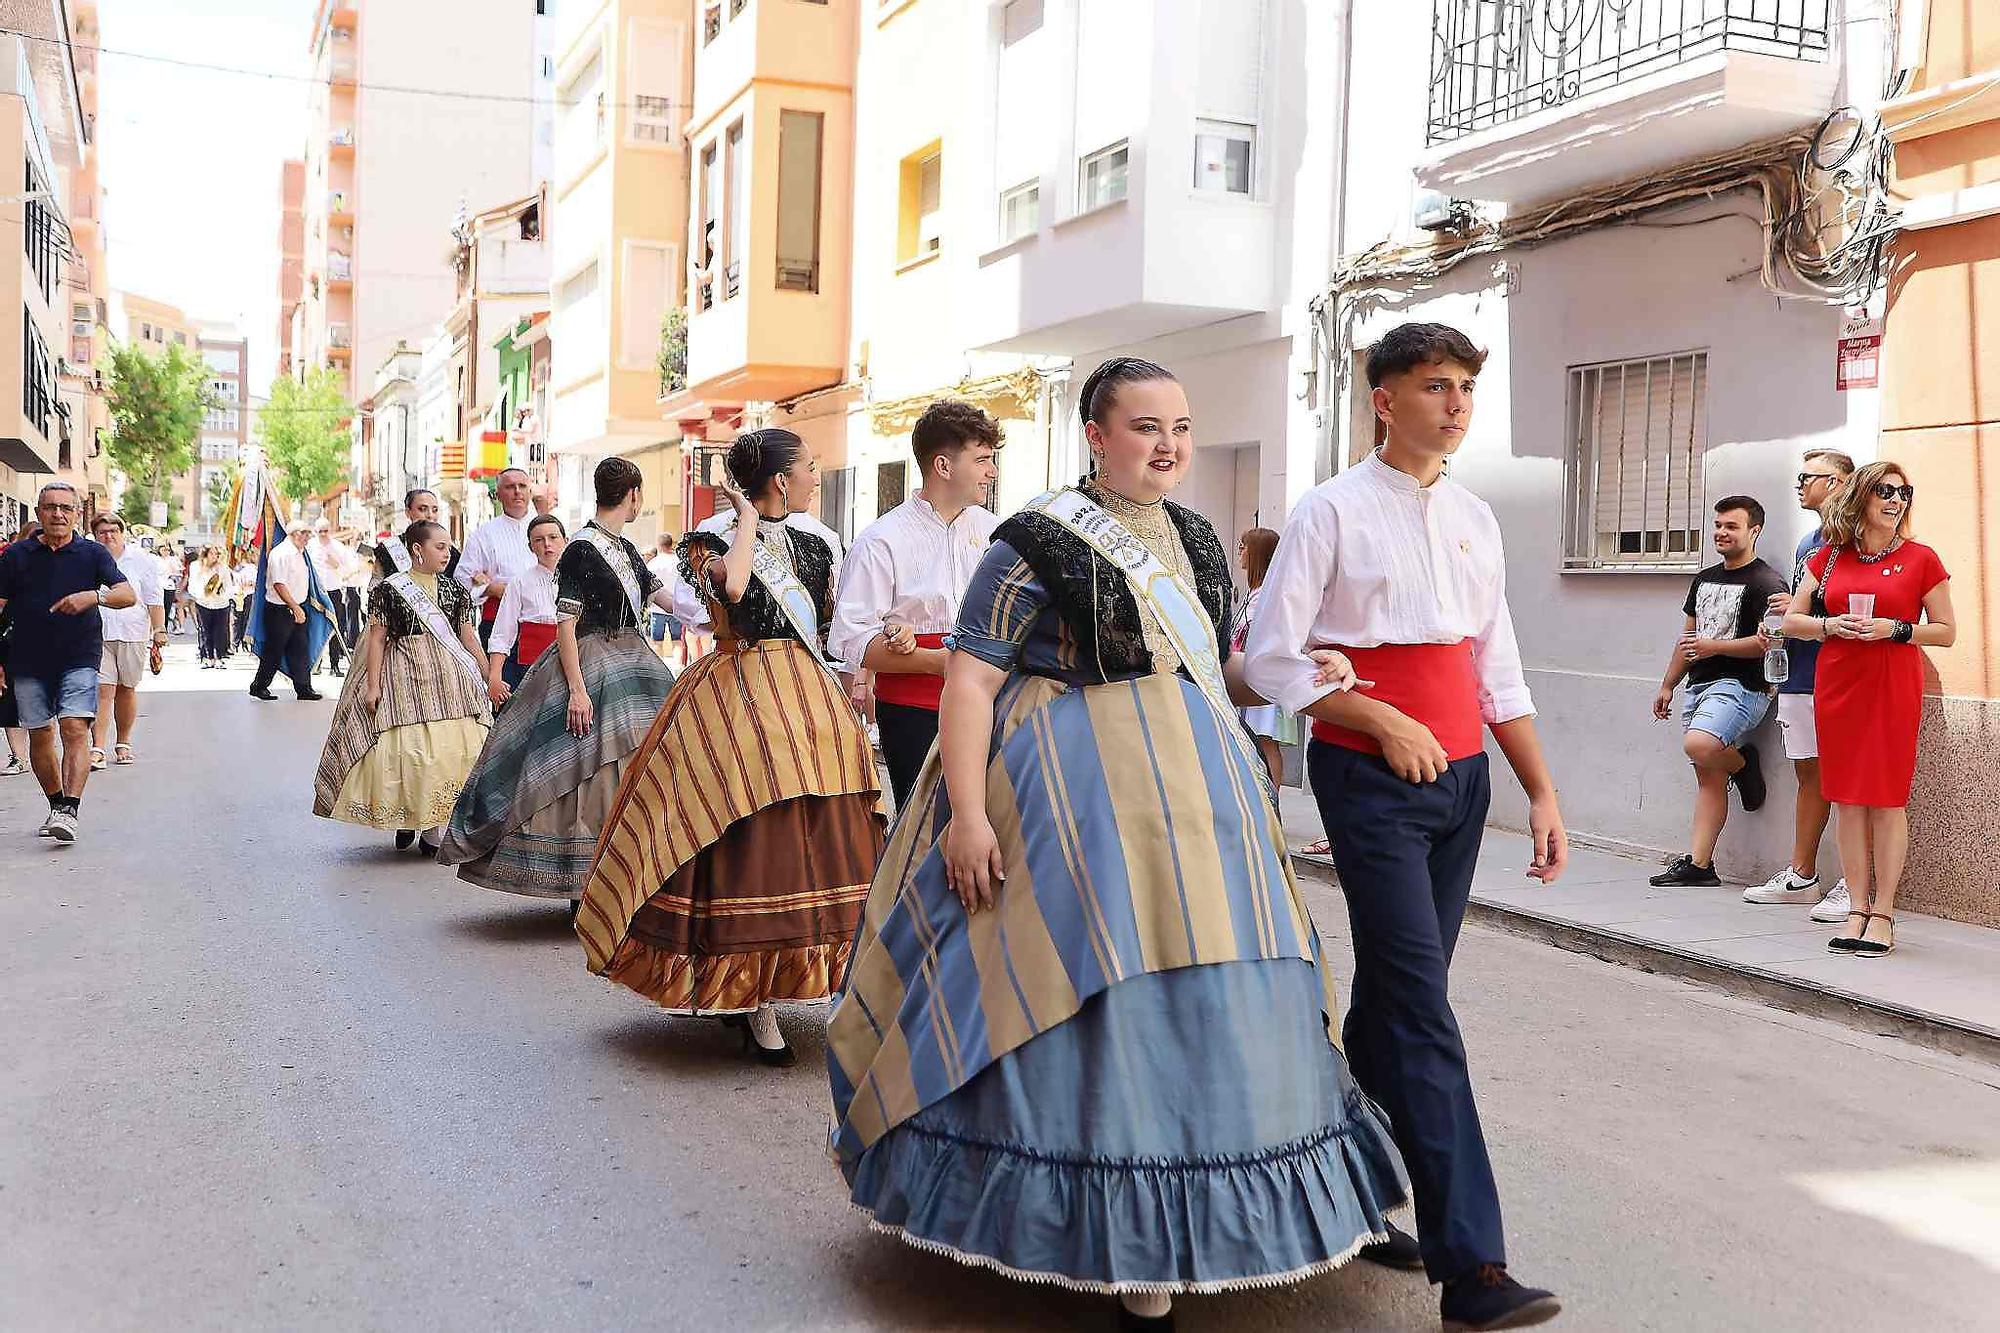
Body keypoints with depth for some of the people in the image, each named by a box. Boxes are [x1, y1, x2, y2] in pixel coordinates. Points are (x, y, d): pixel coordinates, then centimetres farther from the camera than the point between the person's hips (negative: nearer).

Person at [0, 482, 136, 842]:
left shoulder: (93, 554, 2)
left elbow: (129, 595, -6)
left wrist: (93, 596, -26)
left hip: (78, 659, -2)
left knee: (75, 729, -15)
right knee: (40, 734, 8)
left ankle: (70, 809, -21)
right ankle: (56, 804, 23)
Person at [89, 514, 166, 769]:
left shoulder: (141, 559, 3)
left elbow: (154, 599, 6)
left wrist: (159, 630, 0)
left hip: (133, 634, 1)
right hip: (98, 635, -1)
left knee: (127, 689, 11)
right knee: (103, 690, -10)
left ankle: (124, 743, 25)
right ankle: (97, 748, -12)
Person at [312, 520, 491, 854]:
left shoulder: (453, 590, 11)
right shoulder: (390, 589, -1)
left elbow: (468, 637, 14)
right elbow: (377, 639, -1)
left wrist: (489, 677, 11)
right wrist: (372, 685, -7)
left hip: (448, 678, 4)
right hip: (403, 675, -4)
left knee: (452, 748, -4)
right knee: (404, 749, -8)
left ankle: (430, 825, 4)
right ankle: (404, 818, 10)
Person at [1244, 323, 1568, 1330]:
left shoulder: (1476, 520, 13)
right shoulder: (1332, 511, -6)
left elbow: (1499, 670, 17)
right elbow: (1268, 659, -9)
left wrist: (1543, 792, 13)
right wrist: (1386, 724, -14)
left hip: (1461, 774, 6)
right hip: (1370, 779, -6)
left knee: (1396, 994, 12)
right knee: (1423, 1010, -10)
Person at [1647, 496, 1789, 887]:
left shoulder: (1766, 583, -6)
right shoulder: (1704, 580, 20)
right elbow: (1688, 637, 26)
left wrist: (1714, 646, -18)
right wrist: (1668, 685, 23)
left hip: (1740, 685, -8)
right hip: (1698, 686, 8)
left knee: (1697, 745, -31)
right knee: (1708, 779, 5)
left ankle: (1743, 763, 1)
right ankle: (1698, 864, 3)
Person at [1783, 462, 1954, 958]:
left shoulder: (1921, 559, 2)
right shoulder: (1829, 557, 9)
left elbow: (1947, 632, 3)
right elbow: (1792, 621, 11)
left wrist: (1894, 629, -12)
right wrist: (1831, 626, -8)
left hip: (1894, 688, -3)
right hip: (1837, 687, 3)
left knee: (1887, 798, -2)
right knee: (1847, 798, 4)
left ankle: (1882, 914, 5)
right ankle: (1857, 910, 11)